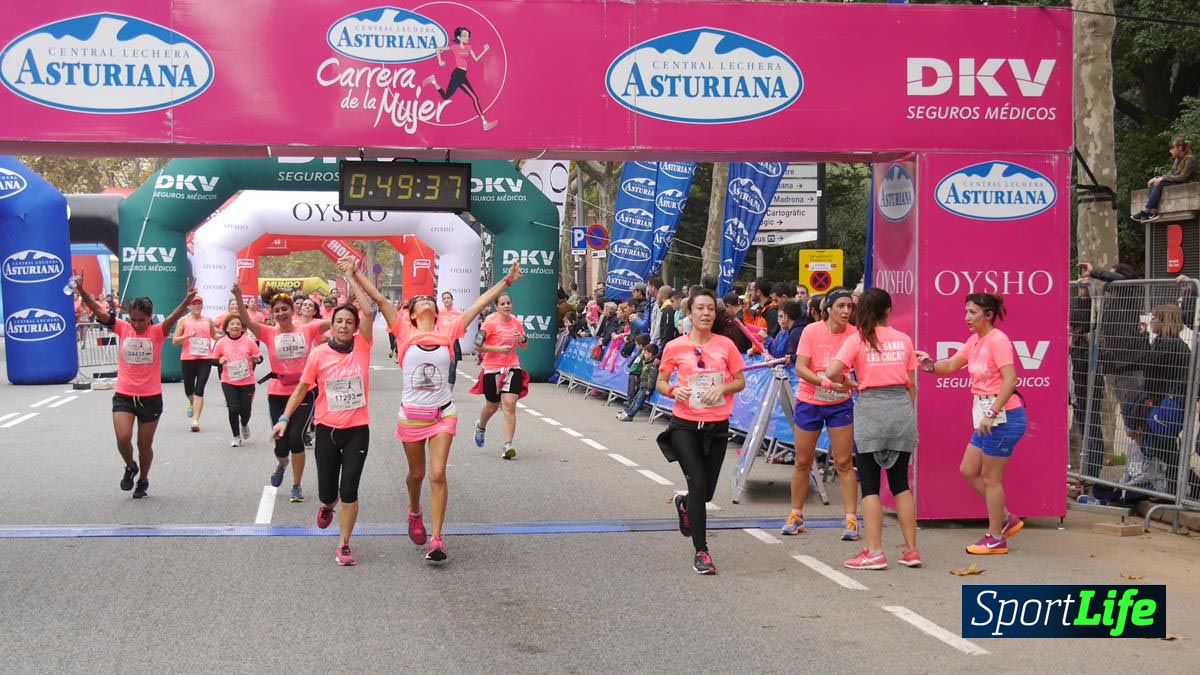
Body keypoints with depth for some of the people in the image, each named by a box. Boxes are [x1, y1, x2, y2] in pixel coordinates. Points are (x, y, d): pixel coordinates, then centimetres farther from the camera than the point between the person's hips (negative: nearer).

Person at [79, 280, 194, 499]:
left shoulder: (157, 332, -7)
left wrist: (188, 299, -42)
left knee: (145, 444, 11)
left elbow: (176, 315, -24)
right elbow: (99, 311, -12)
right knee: (123, 438, -15)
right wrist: (82, 291, -28)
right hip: (123, 396, 1)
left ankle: (143, 480, 36)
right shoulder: (122, 329, -2)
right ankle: (130, 467, 17)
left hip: (150, 397, -1)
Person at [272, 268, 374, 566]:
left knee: (349, 490, -6)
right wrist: (284, 419, 0)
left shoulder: (361, 346, -4)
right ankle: (327, 506, 45)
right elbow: (302, 388, 5)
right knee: (327, 492, 7)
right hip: (327, 429, 1)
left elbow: (368, 312, -16)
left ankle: (344, 546, 8)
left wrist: (352, 278, -11)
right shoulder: (319, 353, -4)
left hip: (357, 430, -1)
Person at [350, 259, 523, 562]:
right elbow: (380, 299, -10)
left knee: (438, 474, -9)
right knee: (417, 473, 16)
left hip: (443, 413, 0)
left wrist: (507, 281, 1)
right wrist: (356, 274, -16)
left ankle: (436, 539, -7)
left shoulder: (447, 330, 0)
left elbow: (480, 304, 1)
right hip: (412, 414, 0)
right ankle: (415, 513, 47)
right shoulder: (405, 331, -3)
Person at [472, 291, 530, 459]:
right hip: (492, 369, -2)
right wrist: (498, 349, -22)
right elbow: (478, 346, -13)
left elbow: (524, 346, 17)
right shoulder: (490, 322, -10)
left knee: (509, 404, -12)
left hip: (512, 368, 3)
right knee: (492, 406, 14)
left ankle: (507, 445, -12)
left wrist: (522, 340, -6)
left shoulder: (516, 322, 5)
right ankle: (481, 426, 48)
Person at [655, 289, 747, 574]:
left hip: (717, 427, 2)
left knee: (706, 492, 9)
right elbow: (661, 383, 6)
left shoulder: (725, 345, 0)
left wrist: (722, 388, -13)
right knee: (698, 485, -12)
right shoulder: (675, 347, -2)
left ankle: (684, 504, 46)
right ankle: (701, 551, -2)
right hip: (685, 425, -2)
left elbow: (740, 381, 7)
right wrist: (674, 390, -15)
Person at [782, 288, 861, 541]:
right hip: (809, 402, 0)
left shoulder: (854, 334, -9)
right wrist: (826, 382, -30)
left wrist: (851, 382, -33)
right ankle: (796, 515, 25)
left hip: (840, 404, 0)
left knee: (844, 463, -3)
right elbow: (800, 368, -17)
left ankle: (851, 520, 1)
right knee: (802, 462, 10)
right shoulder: (812, 331, -12)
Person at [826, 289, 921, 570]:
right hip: (902, 406, 3)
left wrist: (843, 381, 8)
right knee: (900, 482, 12)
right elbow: (911, 383, 9)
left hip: (871, 408, -3)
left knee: (870, 484, 2)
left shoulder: (857, 339, -2)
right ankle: (911, 550, 12)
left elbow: (832, 372, -14)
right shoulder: (904, 339, 7)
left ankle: (875, 552, -2)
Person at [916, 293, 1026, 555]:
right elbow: (950, 366, 12)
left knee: (990, 478, 0)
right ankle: (1006, 519, 24)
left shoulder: (998, 340, -15)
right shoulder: (974, 341, 12)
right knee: (968, 471, 14)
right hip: (987, 416, 9)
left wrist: (992, 414, -26)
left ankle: (996, 539, 11)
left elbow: (1010, 380, -22)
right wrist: (930, 365, -8)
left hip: (1003, 415, -9)